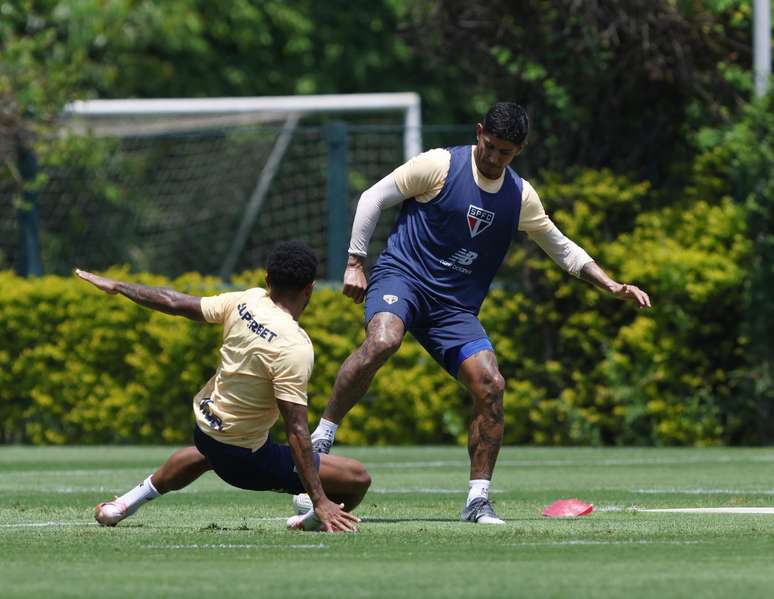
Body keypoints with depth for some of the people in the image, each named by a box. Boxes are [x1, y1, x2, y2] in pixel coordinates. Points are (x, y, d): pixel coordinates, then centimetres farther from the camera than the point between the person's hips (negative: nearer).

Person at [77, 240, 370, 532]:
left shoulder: (246, 301, -9)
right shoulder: (295, 348, -27)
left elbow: (173, 303, 3)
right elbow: (296, 432, -28)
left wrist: (117, 286, 19)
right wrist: (320, 501, -26)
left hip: (204, 424, 7)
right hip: (244, 458, -7)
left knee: (210, 451, 46)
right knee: (358, 478, -8)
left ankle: (127, 502, 53)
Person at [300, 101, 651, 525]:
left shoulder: (520, 196, 9)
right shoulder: (440, 166, -5)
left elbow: (562, 249, 21)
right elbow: (373, 198, 0)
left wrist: (612, 287, 12)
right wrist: (355, 262, -4)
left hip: (455, 307, 5)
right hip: (401, 277, -4)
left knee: (490, 386, -14)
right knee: (380, 342, -37)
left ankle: (477, 500, -4)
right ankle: (321, 438, -26)